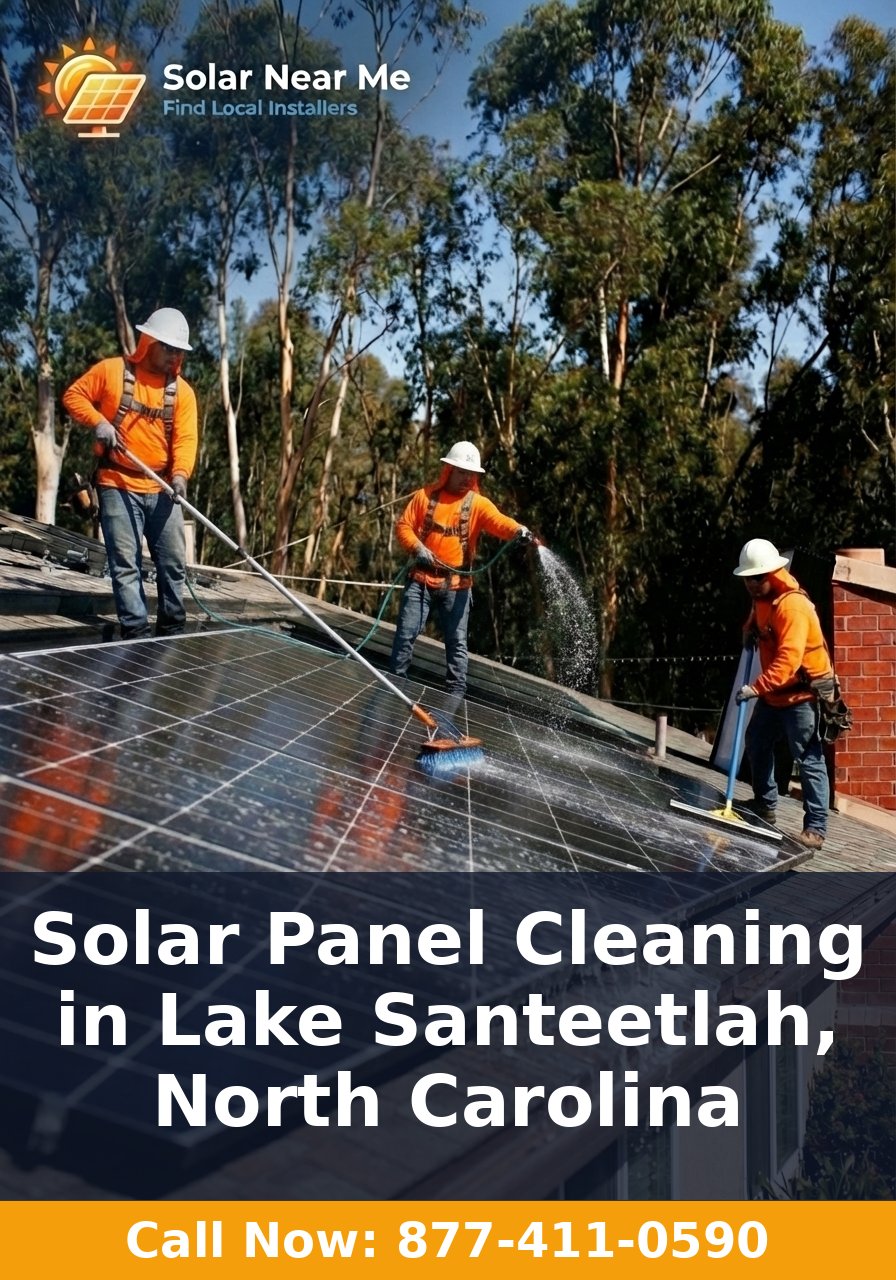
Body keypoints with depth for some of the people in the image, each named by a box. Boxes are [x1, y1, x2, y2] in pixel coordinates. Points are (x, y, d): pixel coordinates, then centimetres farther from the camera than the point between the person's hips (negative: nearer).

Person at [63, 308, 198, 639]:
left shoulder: (182, 391, 5)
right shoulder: (112, 370, -1)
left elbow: (185, 438, -5)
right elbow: (74, 395, 4)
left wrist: (180, 474, -23)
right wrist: (98, 421, -13)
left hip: (162, 490, 3)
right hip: (118, 486, -3)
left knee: (173, 563, 6)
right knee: (126, 565, -4)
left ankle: (172, 631, 19)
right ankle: (136, 634, -1)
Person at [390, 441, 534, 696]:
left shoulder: (478, 503, -1)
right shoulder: (425, 495, 3)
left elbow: (499, 521, -19)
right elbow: (403, 525, 3)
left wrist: (518, 530, -41)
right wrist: (417, 547, -15)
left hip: (456, 584, 0)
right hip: (422, 579, 0)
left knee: (456, 641, 3)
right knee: (406, 633, 4)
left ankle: (456, 693, 9)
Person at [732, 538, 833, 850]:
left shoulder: (793, 605, -25)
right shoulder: (761, 598, 5)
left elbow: (788, 659, -34)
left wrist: (756, 688, -42)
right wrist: (750, 630, 8)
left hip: (802, 693, -10)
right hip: (773, 693, 10)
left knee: (809, 759, -10)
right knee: (757, 744, 20)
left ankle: (816, 828, -10)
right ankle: (764, 805, 37)